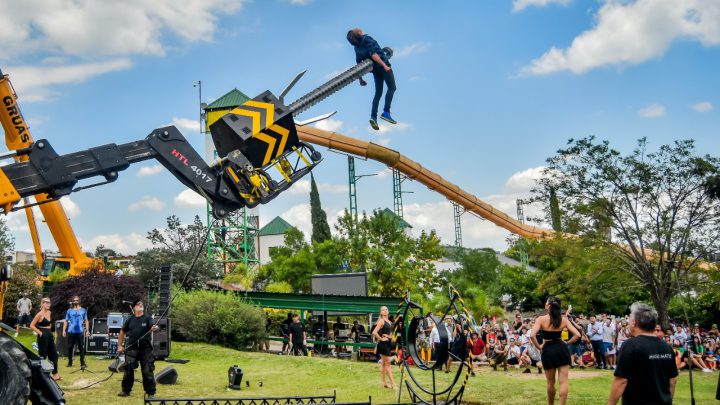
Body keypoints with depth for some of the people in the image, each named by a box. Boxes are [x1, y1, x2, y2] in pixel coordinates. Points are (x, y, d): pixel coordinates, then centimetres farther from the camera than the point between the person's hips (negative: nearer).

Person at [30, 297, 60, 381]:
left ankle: (55, 374, 12)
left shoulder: (49, 313, 9)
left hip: (50, 335, 8)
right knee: (42, 356, -1)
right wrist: (39, 332, -15)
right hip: (43, 336, -8)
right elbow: (32, 326, -16)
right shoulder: (40, 314, -13)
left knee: (54, 354, 7)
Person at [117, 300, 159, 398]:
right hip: (131, 349, 3)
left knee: (147, 372, -1)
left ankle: (151, 393, 8)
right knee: (128, 371, 9)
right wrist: (119, 345, 8)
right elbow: (122, 332, 14)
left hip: (145, 349, -2)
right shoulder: (130, 319, 8)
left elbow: (153, 326, -18)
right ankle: (126, 390, 25)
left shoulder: (147, 318, 0)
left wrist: (155, 328, -42)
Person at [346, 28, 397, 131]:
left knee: (378, 93, 12)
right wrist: (384, 65, -27)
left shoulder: (357, 48, 10)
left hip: (375, 69, 7)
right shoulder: (366, 39, -10)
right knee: (392, 87, -1)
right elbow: (373, 54, -23)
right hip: (382, 64, -7)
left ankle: (373, 116, -2)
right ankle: (386, 112, -14)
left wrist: (360, 79, 18)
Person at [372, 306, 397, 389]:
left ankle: (383, 382, 19)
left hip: (388, 343, 8)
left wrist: (390, 337, 7)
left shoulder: (389, 322, 12)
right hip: (383, 344, -8)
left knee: (383, 363, 13)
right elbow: (374, 332, -22)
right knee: (387, 363, -5)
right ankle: (393, 383, -5)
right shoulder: (381, 321, -12)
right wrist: (381, 339, -15)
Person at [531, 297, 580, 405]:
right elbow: (577, 335, -3)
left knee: (550, 383, 14)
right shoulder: (564, 319, 1)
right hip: (561, 349, 2)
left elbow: (532, 336, -20)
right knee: (563, 382, 1)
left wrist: (539, 347, -5)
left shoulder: (541, 319, -9)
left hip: (548, 350, -1)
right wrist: (567, 343, 8)